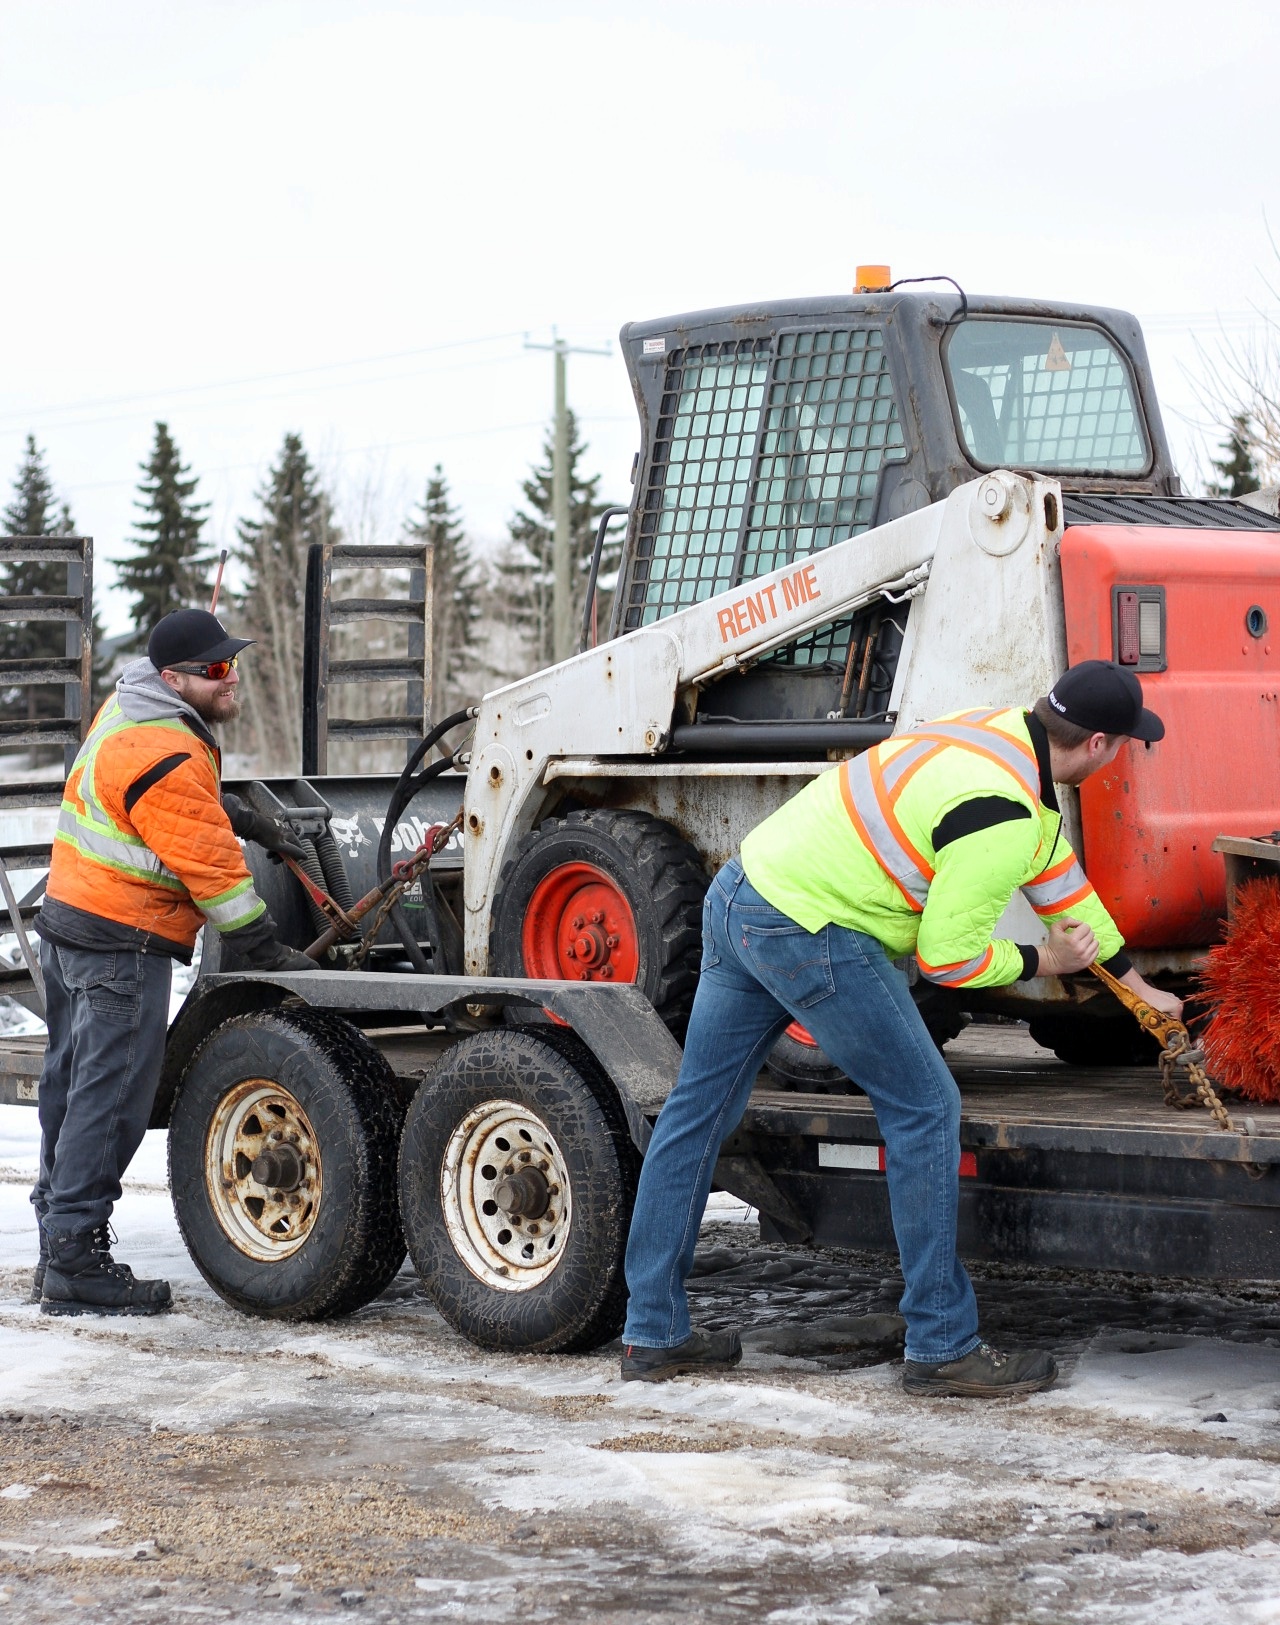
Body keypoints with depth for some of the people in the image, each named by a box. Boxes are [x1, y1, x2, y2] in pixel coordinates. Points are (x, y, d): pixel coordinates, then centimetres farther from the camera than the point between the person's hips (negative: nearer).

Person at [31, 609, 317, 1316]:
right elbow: (210, 867, -19)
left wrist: (248, 820, 24)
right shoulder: (165, 756, -21)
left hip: (68, 923, 11)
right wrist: (269, 952, -13)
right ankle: (74, 1264, -7)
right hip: (123, 944, -11)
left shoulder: (128, 709, 11)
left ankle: (59, 1249, 23)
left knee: (72, 1085, 15)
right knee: (111, 1098, -8)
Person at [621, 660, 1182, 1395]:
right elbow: (948, 957, -16)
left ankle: (654, 1334, 22)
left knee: (698, 1112, 12)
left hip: (740, 891, 10)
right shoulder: (1001, 816, -20)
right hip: (810, 933, -10)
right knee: (925, 1111, 0)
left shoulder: (1008, 734, 10)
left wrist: (1139, 987, 30)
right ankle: (943, 1348, 5)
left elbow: (1060, 877, 22)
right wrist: (1040, 961, 3)